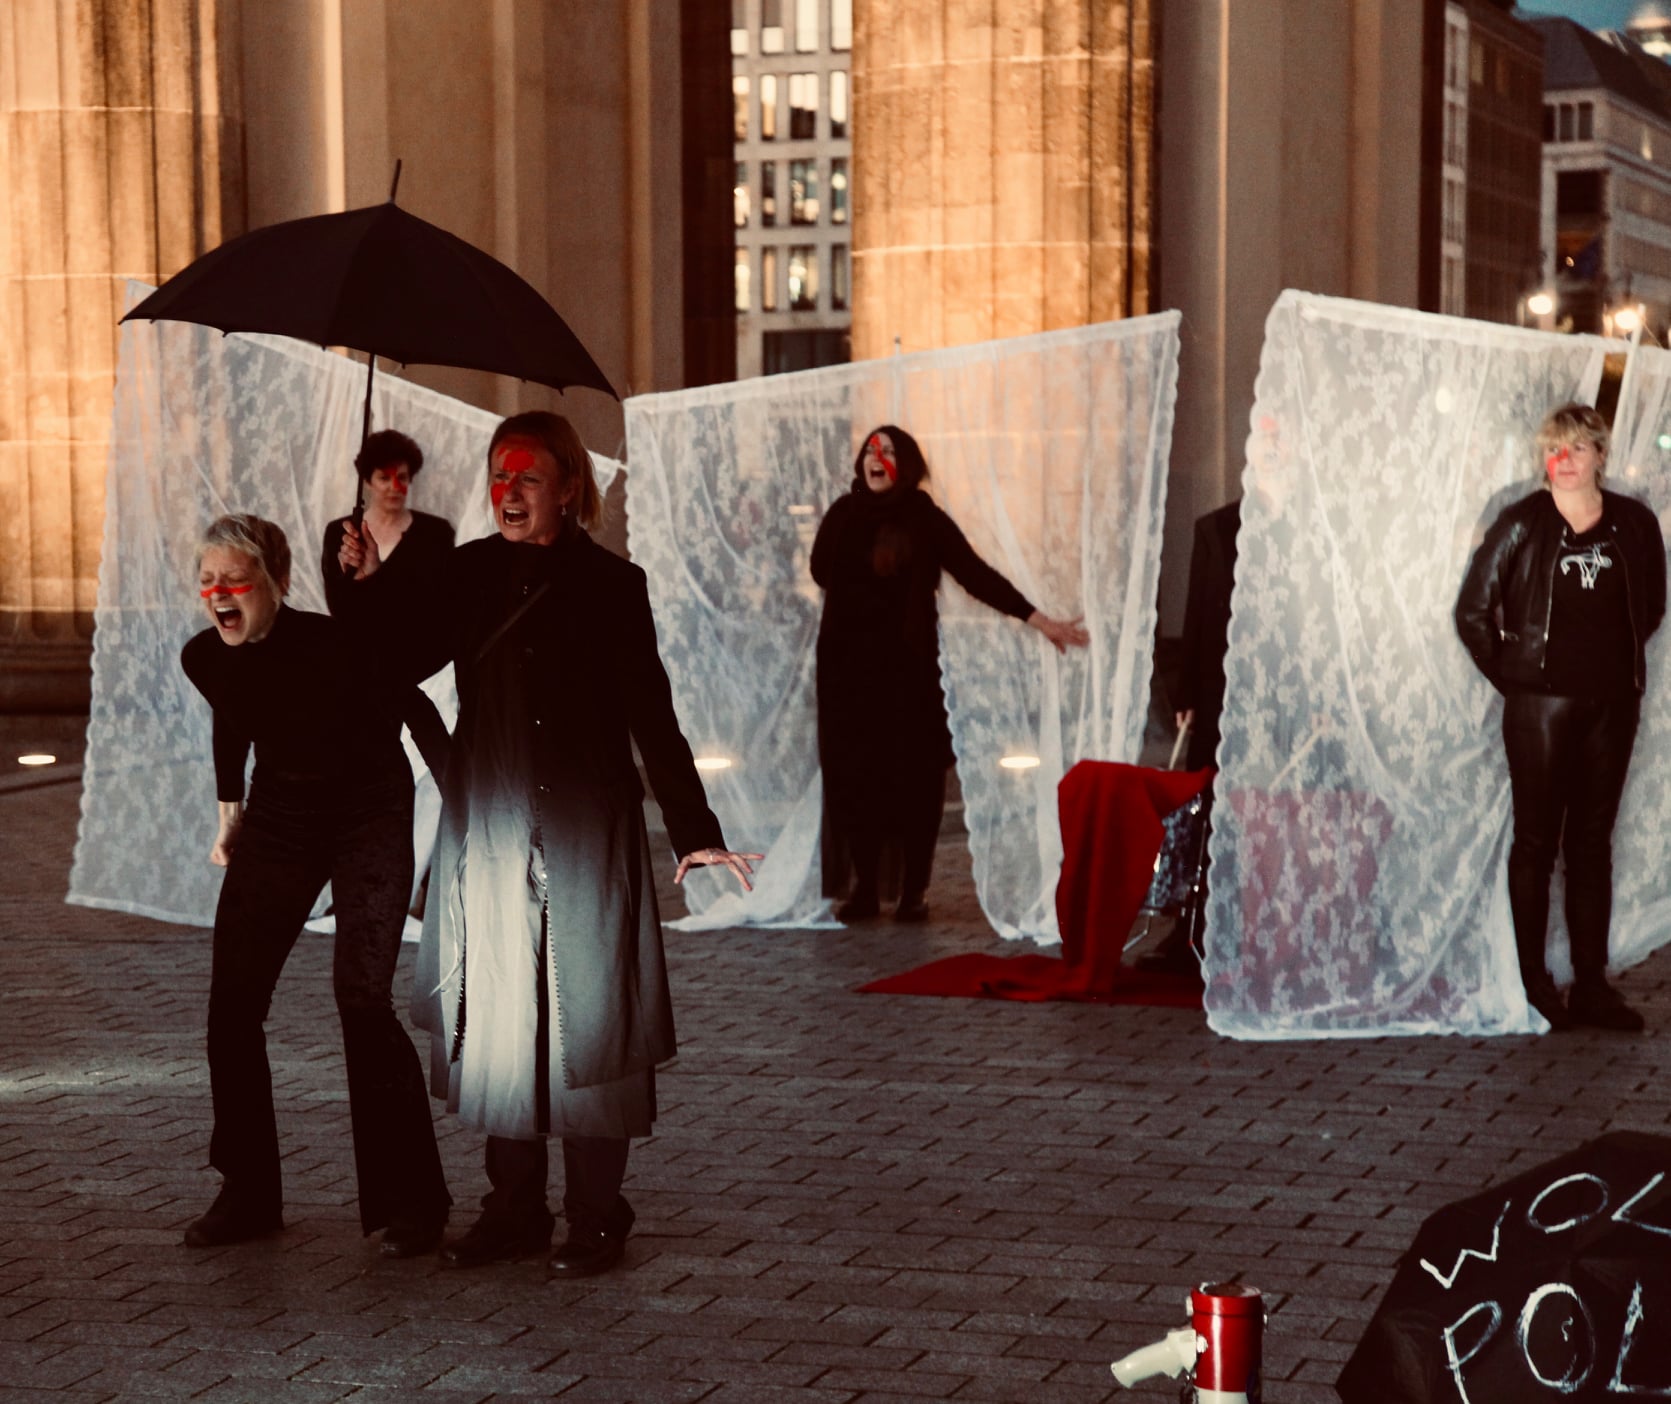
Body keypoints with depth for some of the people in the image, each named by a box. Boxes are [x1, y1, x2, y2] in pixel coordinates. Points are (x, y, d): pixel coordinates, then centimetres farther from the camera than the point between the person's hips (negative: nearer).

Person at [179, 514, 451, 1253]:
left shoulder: (330, 646, -27)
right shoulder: (205, 659, -9)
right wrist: (231, 813, 19)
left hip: (370, 819, -6)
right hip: (280, 821, 6)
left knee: (361, 997, -16)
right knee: (231, 1004, -1)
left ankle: (411, 1200, -4)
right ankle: (248, 1194, 14)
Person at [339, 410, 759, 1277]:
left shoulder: (610, 586, -3)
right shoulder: (469, 574, 7)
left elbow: (652, 718, -1)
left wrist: (693, 833, -5)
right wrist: (369, 587, -7)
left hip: (584, 832, -3)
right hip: (488, 829, 4)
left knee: (585, 1013, -1)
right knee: (496, 1013, 7)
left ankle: (596, 1218, 10)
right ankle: (514, 1208, 19)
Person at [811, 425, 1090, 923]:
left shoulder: (924, 519, -3)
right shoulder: (843, 515, 6)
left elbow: (976, 574, -6)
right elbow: (821, 571, 1)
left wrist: (1038, 618, -12)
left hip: (907, 667, -3)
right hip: (847, 667, 3)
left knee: (912, 775, -3)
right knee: (852, 775, 1)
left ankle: (914, 891, 4)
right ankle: (865, 887, 10)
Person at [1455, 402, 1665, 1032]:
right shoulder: (1522, 525, -4)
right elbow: (1472, 611, 0)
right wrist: (1511, 674, 0)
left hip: (1611, 705, 3)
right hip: (1541, 703, -3)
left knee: (1593, 843, 8)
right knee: (1536, 840, 0)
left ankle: (1591, 985, 13)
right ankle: (1532, 983, 7)